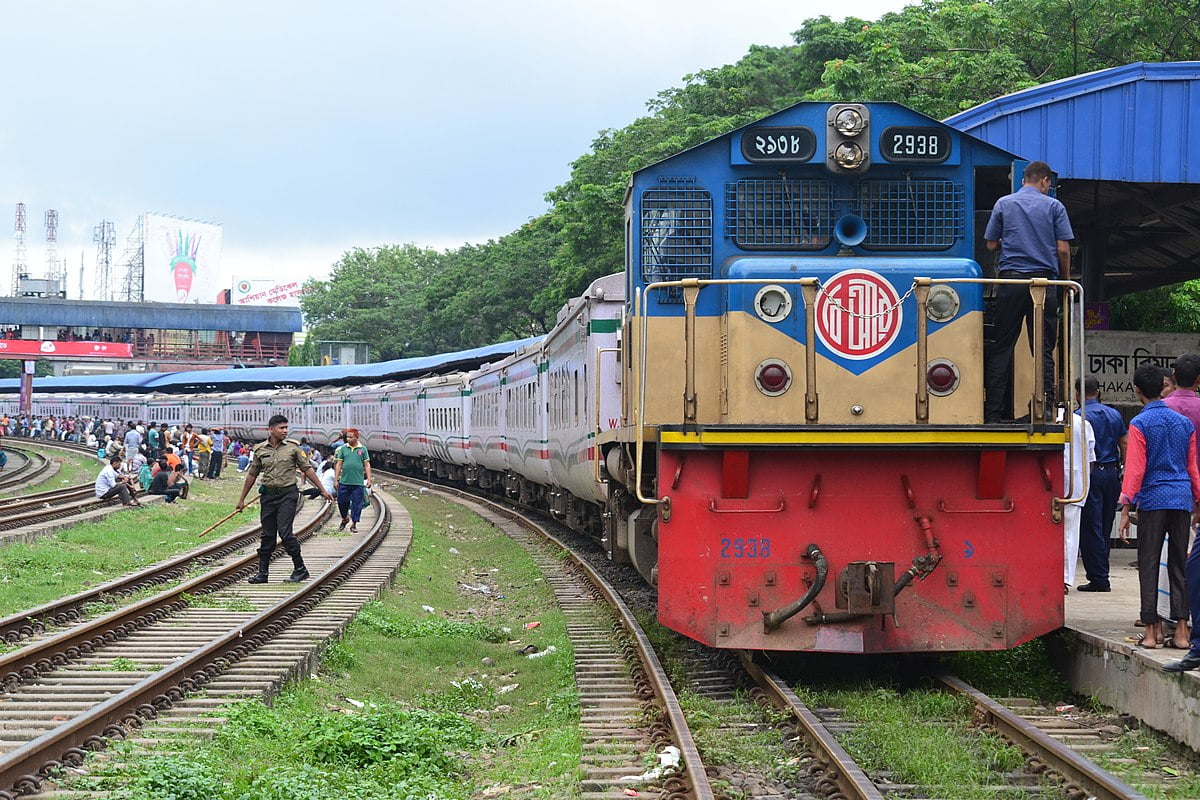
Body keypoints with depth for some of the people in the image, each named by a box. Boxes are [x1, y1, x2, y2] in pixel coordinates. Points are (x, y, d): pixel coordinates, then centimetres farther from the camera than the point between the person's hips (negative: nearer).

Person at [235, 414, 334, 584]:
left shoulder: (293, 447, 0)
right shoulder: (260, 450, 5)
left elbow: (307, 469, 5)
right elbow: (252, 474, 13)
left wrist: (323, 490, 4)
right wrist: (242, 499, 16)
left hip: (288, 494, -3)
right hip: (268, 494, 3)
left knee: (285, 532, -12)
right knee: (267, 535, 6)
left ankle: (300, 570, -3)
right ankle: (262, 573, 13)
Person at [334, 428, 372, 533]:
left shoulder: (362, 449, 4)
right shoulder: (343, 449, 6)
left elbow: (367, 465, 6)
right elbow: (338, 464, 7)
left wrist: (369, 479, 0)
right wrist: (336, 479, 3)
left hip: (358, 482, -1)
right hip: (344, 481, 1)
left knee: (357, 504, 0)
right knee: (342, 502, 6)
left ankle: (354, 524, 10)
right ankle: (344, 518, 31)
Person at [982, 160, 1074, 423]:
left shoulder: (1003, 204, 8)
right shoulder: (1054, 206, 4)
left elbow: (991, 244, 10)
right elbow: (1063, 249, -1)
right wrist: (1066, 279, 13)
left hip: (1010, 279, 1)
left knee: (1001, 347, 4)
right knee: (1043, 349, 2)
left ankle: (993, 412, 0)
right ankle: (1045, 408, -3)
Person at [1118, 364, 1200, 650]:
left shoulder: (1140, 424, -6)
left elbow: (1135, 469, -10)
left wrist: (1126, 509, -9)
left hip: (1152, 500, -4)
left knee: (1149, 565, 2)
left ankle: (1153, 630, 0)